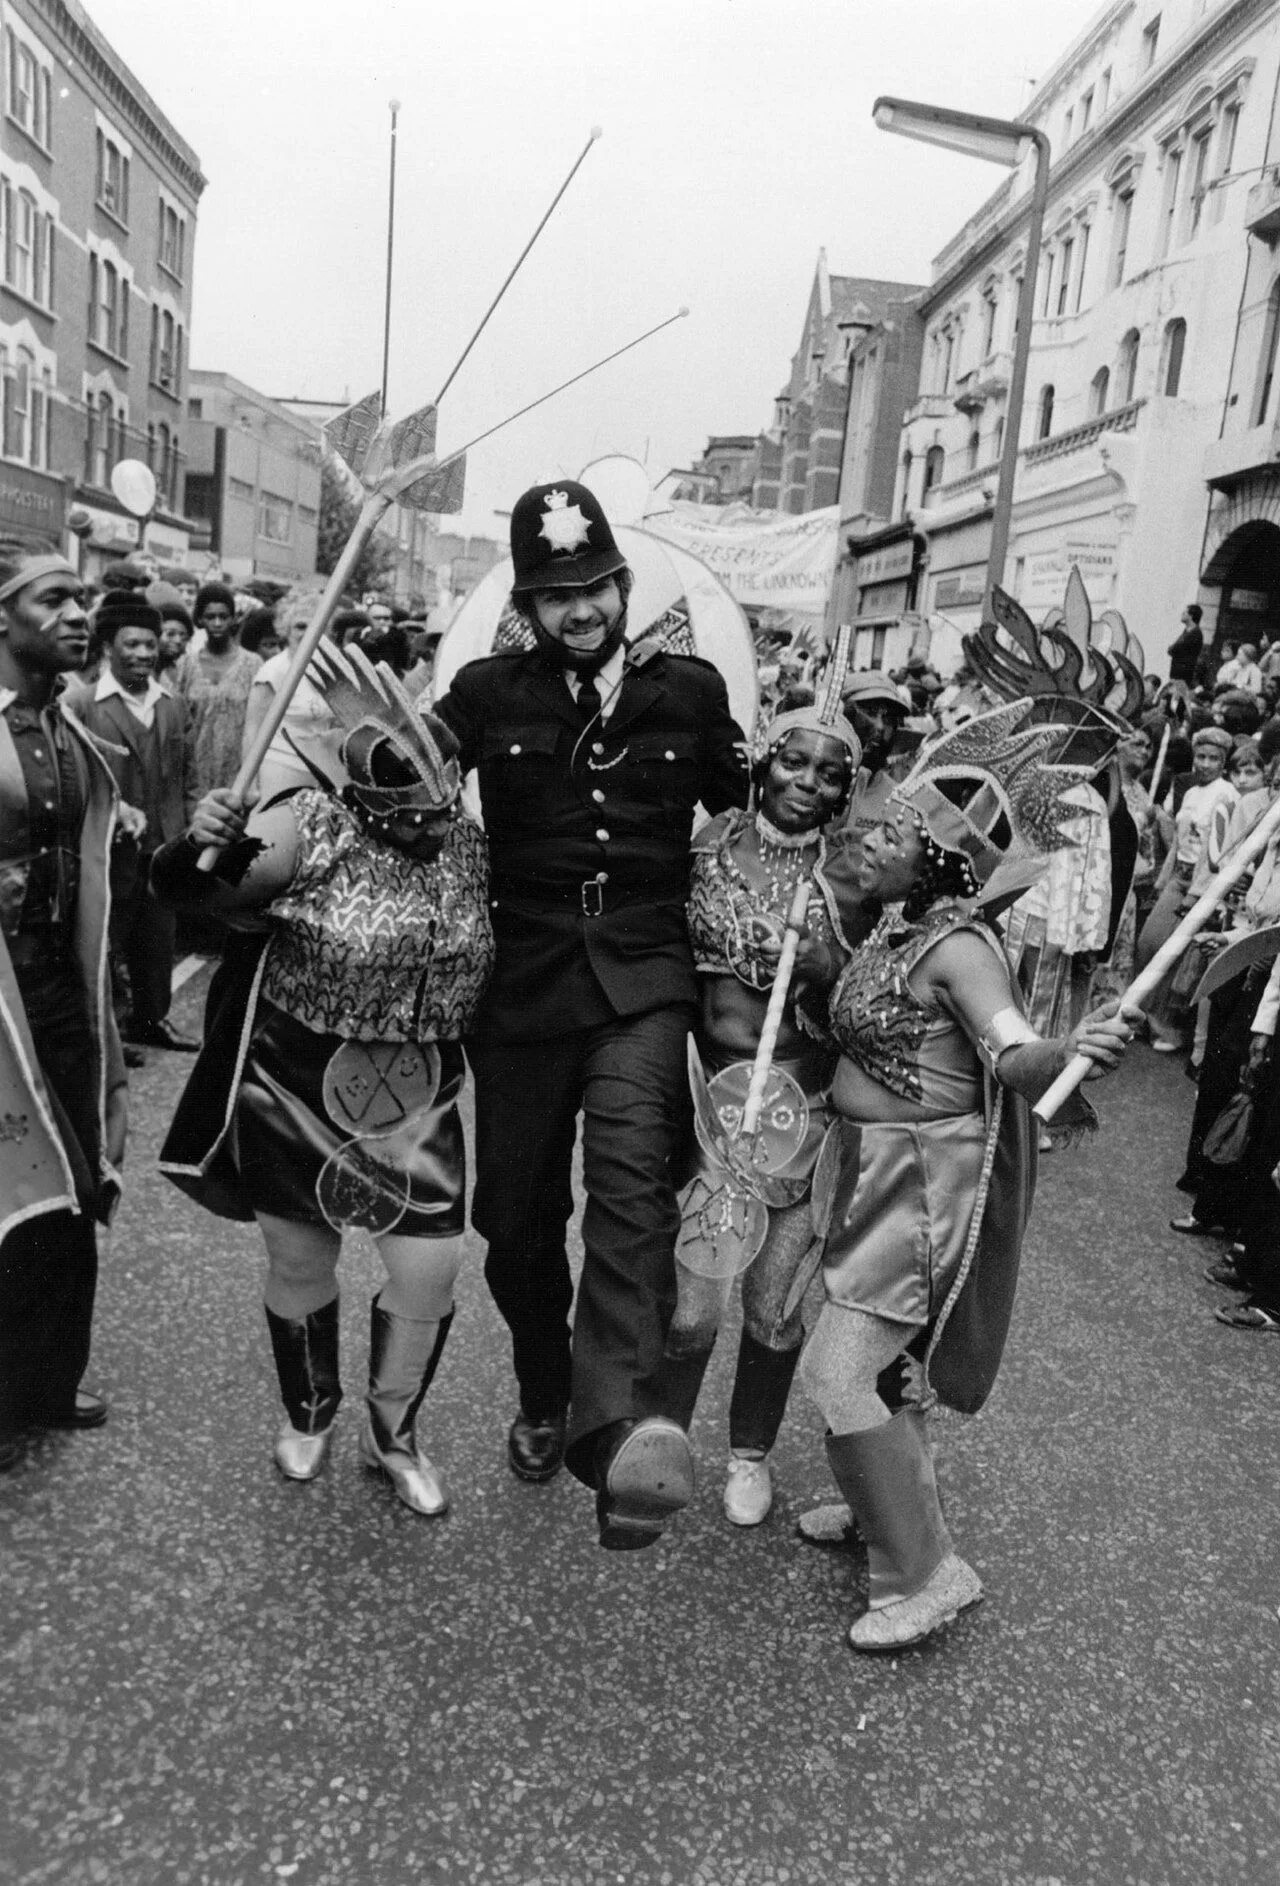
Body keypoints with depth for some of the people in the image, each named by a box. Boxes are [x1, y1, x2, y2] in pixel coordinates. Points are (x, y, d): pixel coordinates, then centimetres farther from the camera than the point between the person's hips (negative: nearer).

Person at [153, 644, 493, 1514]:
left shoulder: (472, 843, -3)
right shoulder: (311, 829, -17)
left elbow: (499, 954, 13)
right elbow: (178, 889, -19)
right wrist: (198, 846, -38)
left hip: (414, 1100, 3)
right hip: (291, 1087, -2)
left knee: (429, 1274, 0)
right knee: (301, 1261, 14)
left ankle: (394, 1434, 29)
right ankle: (309, 1412, 44)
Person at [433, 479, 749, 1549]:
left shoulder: (689, 690, 8)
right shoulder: (485, 695, 5)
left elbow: (744, 816, 20)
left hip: (645, 976, -1)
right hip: (524, 982, 2)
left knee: (630, 1167, -28)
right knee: (517, 1214, 10)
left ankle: (621, 1429, -39)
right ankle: (544, 1401, 35)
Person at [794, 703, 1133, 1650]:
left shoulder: (960, 948, -22)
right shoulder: (894, 922, 2)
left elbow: (1018, 1059, -36)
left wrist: (1072, 1050, -55)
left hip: (927, 1176, -9)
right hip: (872, 1168, 9)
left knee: (841, 1367, -9)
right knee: (884, 1356, 22)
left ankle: (925, 1572, 6)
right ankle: (891, 1504, 42)